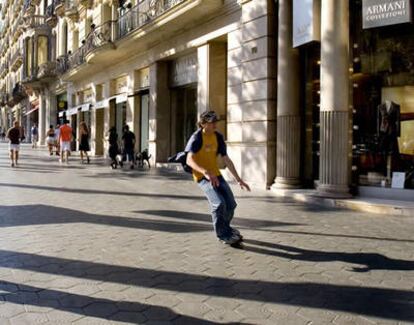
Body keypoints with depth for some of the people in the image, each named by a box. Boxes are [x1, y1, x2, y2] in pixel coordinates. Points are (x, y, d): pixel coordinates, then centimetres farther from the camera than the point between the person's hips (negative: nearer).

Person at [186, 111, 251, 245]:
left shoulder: (218, 137, 3)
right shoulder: (197, 137, -15)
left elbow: (226, 160, 6)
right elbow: (189, 160, -28)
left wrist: (239, 180, 2)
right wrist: (206, 172, -45)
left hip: (216, 175, 6)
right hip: (202, 177, -6)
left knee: (231, 204, -1)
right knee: (219, 203, -22)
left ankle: (224, 228, 27)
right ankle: (223, 235, -4)